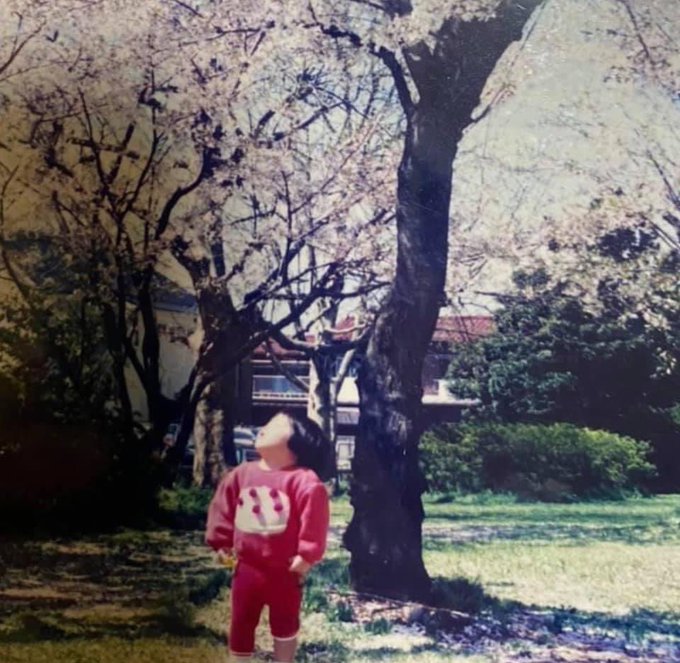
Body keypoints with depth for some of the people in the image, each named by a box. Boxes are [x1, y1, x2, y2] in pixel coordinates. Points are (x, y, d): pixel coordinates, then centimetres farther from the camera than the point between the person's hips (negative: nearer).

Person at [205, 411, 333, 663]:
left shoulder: (304, 480, -20)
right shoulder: (242, 474, -3)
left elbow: (314, 517, -22)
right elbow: (223, 507, 7)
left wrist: (307, 554, -21)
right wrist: (221, 542, 7)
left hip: (284, 570, -4)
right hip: (247, 568, 4)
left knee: (285, 624, 16)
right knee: (241, 623, 16)